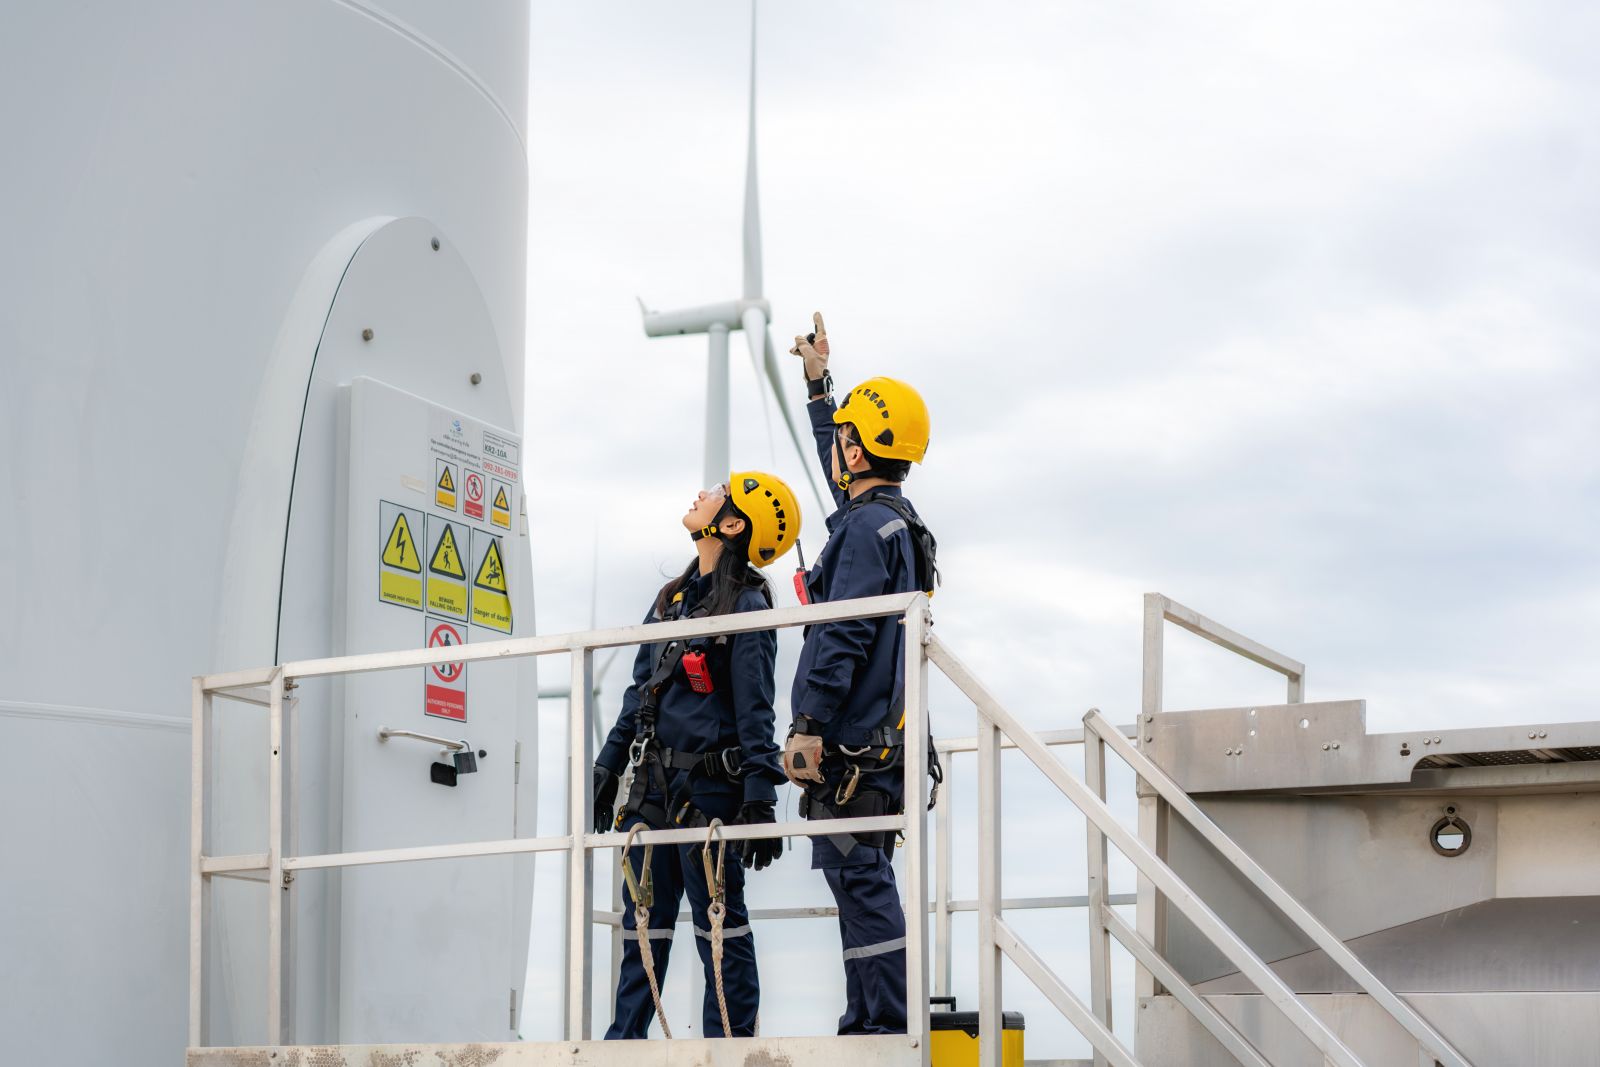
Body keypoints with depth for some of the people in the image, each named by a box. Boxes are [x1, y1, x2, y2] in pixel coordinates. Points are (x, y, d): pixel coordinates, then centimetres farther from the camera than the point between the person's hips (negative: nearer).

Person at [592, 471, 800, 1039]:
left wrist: (759, 797, -18)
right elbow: (640, 690, 20)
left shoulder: (747, 607, -8)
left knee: (720, 927, -1)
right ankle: (623, 1044, 18)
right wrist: (608, 768, 19)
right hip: (653, 786, 8)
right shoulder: (672, 598, 15)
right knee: (643, 927, 11)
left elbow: (755, 710, -13)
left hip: (710, 787, -8)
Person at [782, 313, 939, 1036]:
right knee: (864, 881, 12)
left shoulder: (867, 527, -12)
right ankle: (869, 1024, 16)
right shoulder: (891, 517, 18)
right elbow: (840, 470, 39)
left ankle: (883, 1026, -12)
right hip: (879, 740, 10)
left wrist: (809, 725, -22)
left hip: (846, 744, -10)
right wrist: (817, 382, 47)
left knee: (858, 879, -10)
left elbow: (842, 635, -20)